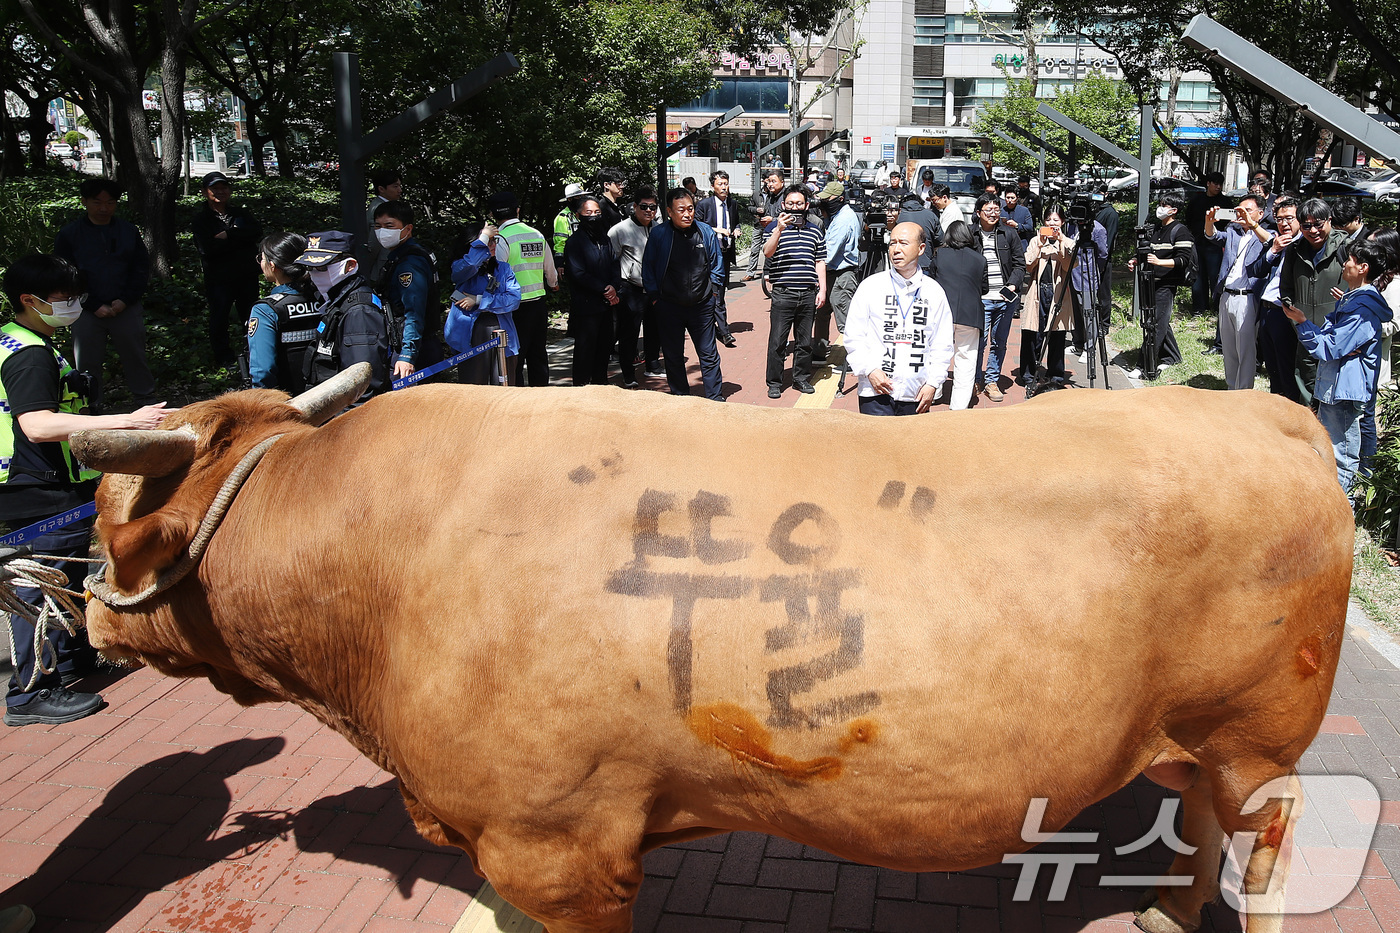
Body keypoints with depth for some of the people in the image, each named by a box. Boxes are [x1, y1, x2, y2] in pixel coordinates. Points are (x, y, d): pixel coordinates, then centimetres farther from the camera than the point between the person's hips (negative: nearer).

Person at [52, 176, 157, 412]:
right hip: (87, 312, -1)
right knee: (87, 364, 5)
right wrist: (94, 306, -10)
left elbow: (142, 268, 6)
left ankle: (146, 400, 19)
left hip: (126, 309, 1)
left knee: (135, 357, 7)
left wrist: (125, 300, -8)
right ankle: (91, 408, 17)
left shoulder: (129, 231, 6)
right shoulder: (69, 234, 1)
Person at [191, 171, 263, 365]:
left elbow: (257, 231, -10)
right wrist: (240, 238, -13)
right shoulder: (201, 220, 0)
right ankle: (223, 359, 16)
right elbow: (207, 248, -17)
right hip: (219, 279, -3)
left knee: (250, 317, 12)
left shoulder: (240, 213, 10)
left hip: (247, 275, 3)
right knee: (219, 319, 5)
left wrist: (228, 235, -18)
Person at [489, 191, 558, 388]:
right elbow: (550, 271, 19)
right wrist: (553, 284, 40)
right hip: (539, 303, 6)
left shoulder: (501, 238, -11)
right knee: (538, 352, 16)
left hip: (515, 307, -6)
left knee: (514, 358, 1)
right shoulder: (537, 235, 7)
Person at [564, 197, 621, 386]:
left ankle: (600, 383, 25)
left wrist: (614, 287, -6)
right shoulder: (575, 241, -8)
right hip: (585, 305, -7)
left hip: (606, 303, 7)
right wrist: (604, 290, -14)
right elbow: (579, 274, -14)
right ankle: (581, 386, 7)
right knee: (585, 349, -1)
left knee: (604, 348, 12)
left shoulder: (605, 239, 14)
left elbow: (614, 264, 14)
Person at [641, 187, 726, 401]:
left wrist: (712, 289, 6)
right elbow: (648, 269, 3)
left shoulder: (706, 232, -1)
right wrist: (655, 296, 0)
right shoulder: (658, 234, -6)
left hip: (701, 305, 1)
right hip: (669, 308, -1)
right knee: (673, 356, 10)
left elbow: (716, 265, 12)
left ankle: (715, 399, 16)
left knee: (709, 355, 6)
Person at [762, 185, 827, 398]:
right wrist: (779, 229, -25)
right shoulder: (775, 227, 3)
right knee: (777, 341, -1)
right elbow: (767, 252, -13)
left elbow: (820, 263, 15)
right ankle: (774, 383, 8)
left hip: (808, 294, 3)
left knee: (805, 341, 10)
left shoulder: (815, 232, 14)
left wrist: (822, 290, 6)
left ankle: (802, 378, 23)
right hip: (783, 293, -3)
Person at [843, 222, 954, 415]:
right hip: (875, 392, -1)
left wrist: (933, 383, 0)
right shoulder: (870, 287, 4)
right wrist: (870, 370, -9)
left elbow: (943, 345, 9)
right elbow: (854, 336, 3)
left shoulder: (934, 292, 8)